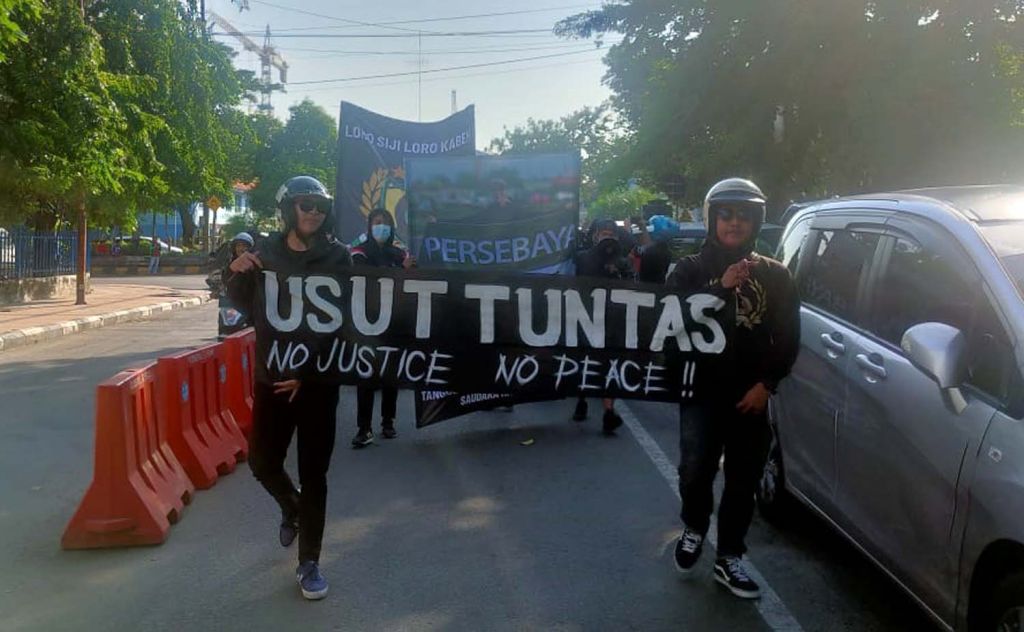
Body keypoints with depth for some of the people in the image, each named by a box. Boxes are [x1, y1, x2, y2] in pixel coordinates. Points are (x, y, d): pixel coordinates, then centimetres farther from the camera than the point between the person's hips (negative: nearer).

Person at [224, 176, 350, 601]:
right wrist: (236, 274, -10)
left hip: (318, 378, -2)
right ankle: (291, 507, 41)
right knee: (262, 461, 7)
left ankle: (309, 563, 14)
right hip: (271, 375, 3)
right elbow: (248, 306, 11)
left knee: (313, 474, 1)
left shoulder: (337, 257, -5)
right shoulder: (266, 252, 3)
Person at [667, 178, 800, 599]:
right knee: (695, 472, -4)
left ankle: (729, 559, 20)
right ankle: (694, 529, 26)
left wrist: (766, 384, -5)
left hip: (751, 394, 2)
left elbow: (788, 337, 6)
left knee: (743, 481, 6)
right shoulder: (691, 270, 3)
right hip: (701, 389, -2)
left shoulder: (774, 275, 8)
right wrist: (721, 287, -22)